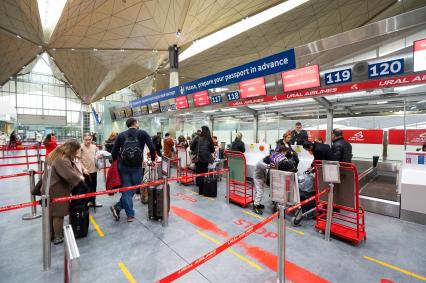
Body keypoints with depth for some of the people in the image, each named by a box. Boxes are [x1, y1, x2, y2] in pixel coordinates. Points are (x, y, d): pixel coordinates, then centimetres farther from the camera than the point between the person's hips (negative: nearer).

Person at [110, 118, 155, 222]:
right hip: (137, 167, -3)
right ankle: (118, 207, 11)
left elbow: (114, 151, 4)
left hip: (123, 166, 3)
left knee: (126, 189, 9)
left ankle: (130, 215, 9)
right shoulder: (143, 133, 0)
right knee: (133, 188, 13)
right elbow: (152, 148, -5)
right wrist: (153, 160, 8)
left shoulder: (121, 135, 8)